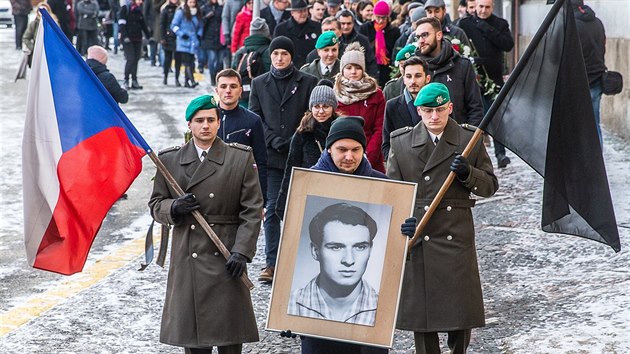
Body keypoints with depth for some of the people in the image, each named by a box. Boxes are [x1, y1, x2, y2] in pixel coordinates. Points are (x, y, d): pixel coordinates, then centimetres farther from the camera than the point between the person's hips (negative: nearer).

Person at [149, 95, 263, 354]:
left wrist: (242, 252, -10)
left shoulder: (241, 158, 2)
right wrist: (174, 208, -10)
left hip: (226, 257, -2)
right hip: (187, 259, 2)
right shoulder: (170, 160, 8)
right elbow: (155, 205, 14)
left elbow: (252, 211, 0)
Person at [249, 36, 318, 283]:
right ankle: (271, 263, -2)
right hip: (271, 157, 1)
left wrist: (294, 142, -11)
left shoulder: (308, 82, 5)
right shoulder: (259, 84, 11)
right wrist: (275, 141, -8)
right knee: (273, 209, -3)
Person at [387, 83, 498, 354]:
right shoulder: (401, 142, 5)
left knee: (461, 309, 1)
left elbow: (490, 186, 9)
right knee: (420, 309, 2)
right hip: (417, 240, 0)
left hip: (457, 238, 0)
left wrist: (468, 173, -11)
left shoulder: (470, 140, 5)